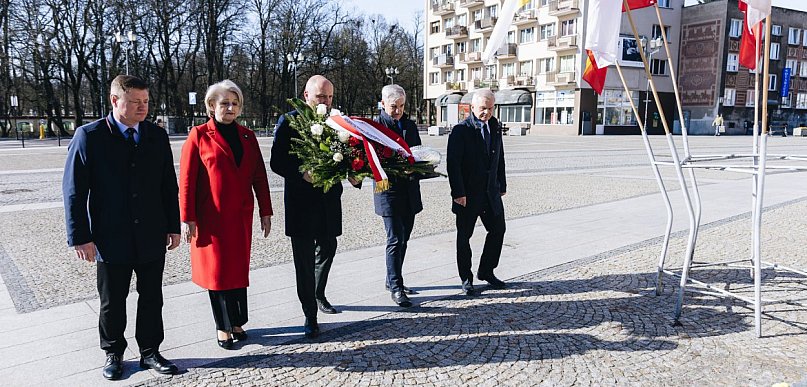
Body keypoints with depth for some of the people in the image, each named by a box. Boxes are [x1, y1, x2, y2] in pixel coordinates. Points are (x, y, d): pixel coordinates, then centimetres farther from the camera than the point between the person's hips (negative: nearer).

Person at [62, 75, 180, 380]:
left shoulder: (157, 136, 3)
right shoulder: (89, 136, -6)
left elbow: (169, 186, 8)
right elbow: (74, 190, -6)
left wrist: (173, 226, 6)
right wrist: (80, 237, -9)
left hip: (152, 237, 3)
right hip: (111, 238, -2)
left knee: (151, 298, 11)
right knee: (112, 302, 13)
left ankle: (149, 352, 26)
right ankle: (113, 353, 32)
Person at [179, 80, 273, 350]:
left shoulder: (247, 137, 8)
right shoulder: (199, 136, -5)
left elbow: (259, 177, 9)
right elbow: (186, 180, -7)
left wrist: (265, 212, 6)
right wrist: (187, 219, -10)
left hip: (241, 216, 4)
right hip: (211, 218, -4)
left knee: (239, 268, 10)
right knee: (217, 269, 5)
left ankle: (237, 322, 24)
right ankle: (223, 326, 19)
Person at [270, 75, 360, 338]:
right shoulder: (289, 122, -6)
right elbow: (277, 162, -11)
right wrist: (302, 173, -27)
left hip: (329, 198, 5)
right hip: (301, 201, -5)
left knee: (327, 249, 19)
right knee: (305, 260, 1)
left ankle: (319, 295, 44)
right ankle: (310, 316, 12)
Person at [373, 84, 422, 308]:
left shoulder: (410, 126, 14)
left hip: (409, 192, 7)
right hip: (388, 191, -6)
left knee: (403, 239, 13)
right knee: (395, 239, -8)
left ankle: (392, 280, 27)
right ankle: (395, 287, -2)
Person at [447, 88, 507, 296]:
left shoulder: (495, 128, 10)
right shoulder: (461, 130, -10)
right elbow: (453, 164, -15)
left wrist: (502, 186, 15)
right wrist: (458, 193, -19)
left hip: (491, 192, 6)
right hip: (468, 194, -6)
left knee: (498, 230, 10)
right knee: (464, 235, 4)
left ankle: (486, 271, 26)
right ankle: (466, 278, 18)